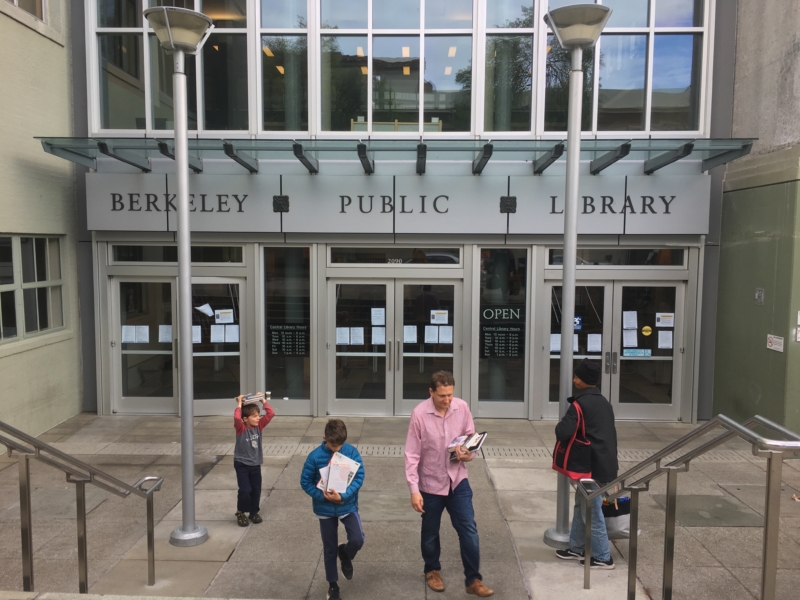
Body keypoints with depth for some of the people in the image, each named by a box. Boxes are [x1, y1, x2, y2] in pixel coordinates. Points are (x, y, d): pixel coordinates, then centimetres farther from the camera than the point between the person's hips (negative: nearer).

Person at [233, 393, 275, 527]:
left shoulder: (259, 426, -4)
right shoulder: (241, 428, -16)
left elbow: (270, 413, -10)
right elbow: (236, 418, -38)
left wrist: (263, 400, -10)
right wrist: (239, 404, -29)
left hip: (255, 464, 5)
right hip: (242, 464, -5)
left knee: (256, 490, 10)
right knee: (245, 490, -9)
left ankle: (254, 512, 29)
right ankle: (241, 512, 15)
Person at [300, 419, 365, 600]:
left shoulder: (352, 452, -12)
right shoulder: (315, 456, -15)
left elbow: (359, 477, -12)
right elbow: (305, 482, -8)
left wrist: (343, 496, -25)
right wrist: (323, 496, -21)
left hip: (348, 505, 0)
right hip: (325, 509, 0)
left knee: (357, 540, -15)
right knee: (329, 548, 11)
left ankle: (345, 554, 20)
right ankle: (332, 585, 32)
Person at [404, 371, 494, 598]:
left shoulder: (462, 408, -10)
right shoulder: (419, 414, -19)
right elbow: (412, 455, -15)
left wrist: (469, 454, -17)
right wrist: (414, 489, -18)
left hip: (458, 480, 2)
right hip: (431, 483, -2)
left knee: (469, 530, 3)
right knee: (430, 532, 17)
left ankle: (473, 580, 19)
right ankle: (432, 571, 42)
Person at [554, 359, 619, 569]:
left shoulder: (580, 404, -17)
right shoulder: (604, 402, 11)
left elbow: (563, 433, -24)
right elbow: (610, 432, 18)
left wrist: (560, 425, -1)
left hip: (593, 466, -9)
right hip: (606, 463, 9)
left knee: (592, 511, 3)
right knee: (581, 506, 19)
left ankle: (602, 557, 13)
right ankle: (577, 548, 30)